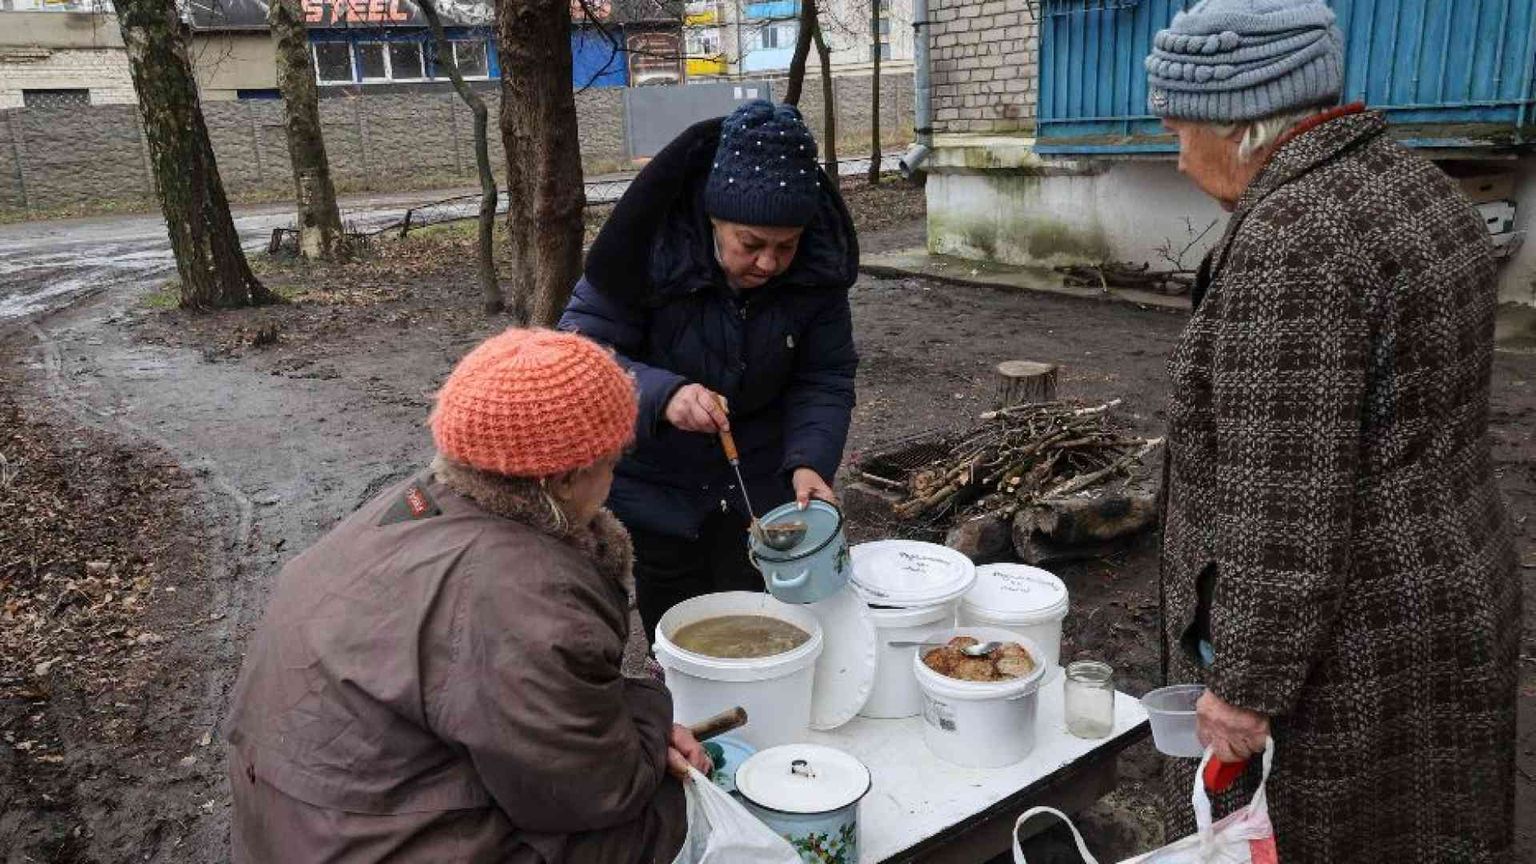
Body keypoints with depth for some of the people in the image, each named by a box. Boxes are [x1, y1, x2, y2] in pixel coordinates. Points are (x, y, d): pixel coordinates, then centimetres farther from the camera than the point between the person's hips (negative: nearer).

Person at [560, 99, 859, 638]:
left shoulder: (818, 268, -15)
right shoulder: (651, 248, -25)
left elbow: (826, 379, -11)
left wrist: (810, 460, -29)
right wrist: (663, 394, -42)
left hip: (761, 482, 2)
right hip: (656, 486, -2)